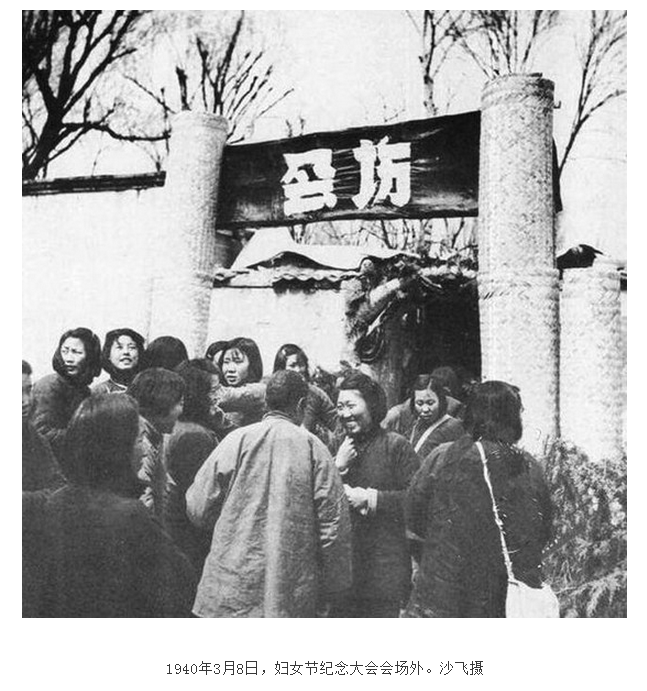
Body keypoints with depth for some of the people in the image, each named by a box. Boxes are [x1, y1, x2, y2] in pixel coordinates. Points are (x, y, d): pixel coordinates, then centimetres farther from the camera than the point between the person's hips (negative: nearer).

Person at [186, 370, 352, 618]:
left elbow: (198, 509, 0)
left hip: (231, 588, 0)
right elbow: (334, 523, -3)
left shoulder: (237, 440, -2)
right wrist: (331, 588, 8)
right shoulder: (313, 448, -2)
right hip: (294, 596, 0)